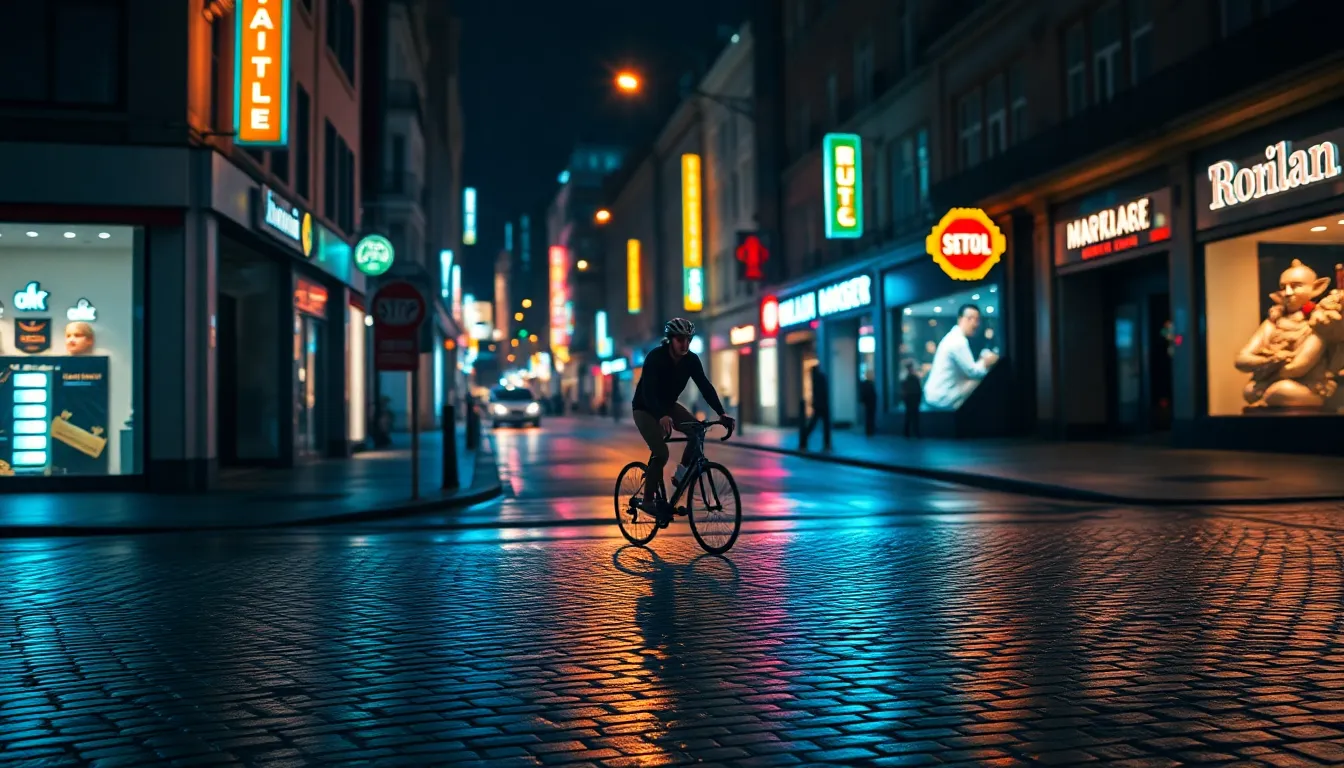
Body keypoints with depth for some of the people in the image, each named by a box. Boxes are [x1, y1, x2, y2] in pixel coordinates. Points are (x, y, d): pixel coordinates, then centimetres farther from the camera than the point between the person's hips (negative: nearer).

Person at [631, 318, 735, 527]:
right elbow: (648, 391, -39)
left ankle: (681, 475, 0)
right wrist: (662, 416, -56)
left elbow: (705, 386, -17)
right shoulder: (655, 358, -28)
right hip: (645, 409, -6)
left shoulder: (691, 360, -13)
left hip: (669, 405, 6)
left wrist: (721, 413, -32)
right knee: (661, 453, -22)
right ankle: (649, 499, -6)